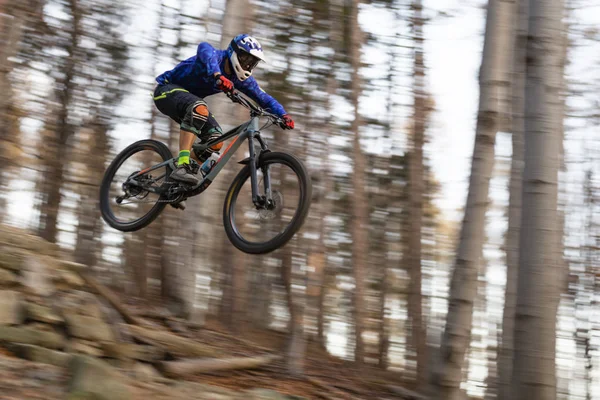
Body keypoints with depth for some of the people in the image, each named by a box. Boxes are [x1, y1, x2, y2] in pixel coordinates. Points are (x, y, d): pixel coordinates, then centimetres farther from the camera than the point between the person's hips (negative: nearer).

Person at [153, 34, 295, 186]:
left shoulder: (242, 79, -3)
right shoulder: (217, 57, -25)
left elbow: (263, 98, 0)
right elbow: (204, 49, -49)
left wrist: (283, 115, -18)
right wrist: (217, 75, -68)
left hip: (190, 102, 8)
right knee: (199, 109, -38)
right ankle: (182, 166, -43)